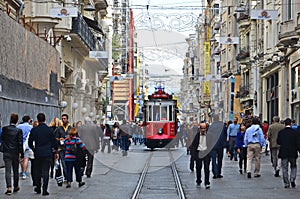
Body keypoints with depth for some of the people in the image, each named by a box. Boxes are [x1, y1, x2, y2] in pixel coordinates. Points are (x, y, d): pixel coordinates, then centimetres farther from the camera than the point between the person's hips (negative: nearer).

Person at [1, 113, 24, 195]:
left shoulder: (4, 129, -5)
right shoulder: (18, 131, -9)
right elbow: (20, 143, -8)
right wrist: (22, 154, -3)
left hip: (6, 153, 0)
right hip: (15, 153, 0)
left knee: (8, 171, -2)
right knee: (15, 171, 14)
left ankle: (9, 188, -14)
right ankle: (16, 187, 27)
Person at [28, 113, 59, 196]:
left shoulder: (34, 130, -3)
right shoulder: (50, 130, -5)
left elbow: (30, 142, 1)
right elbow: (54, 142, -1)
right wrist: (56, 152, 10)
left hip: (37, 154, 1)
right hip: (47, 153, -1)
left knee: (38, 171, 15)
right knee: (45, 171, 0)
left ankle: (38, 188, 23)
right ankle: (45, 190, -4)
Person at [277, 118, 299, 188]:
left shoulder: (281, 132, -3)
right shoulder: (295, 132, -5)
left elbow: (278, 142, 1)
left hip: (283, 153, 0)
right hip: (293, 153, 0)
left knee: (285, 169, 7)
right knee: (293, 167, 17)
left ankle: (286, 183, 5)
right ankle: (292, 179, -2)